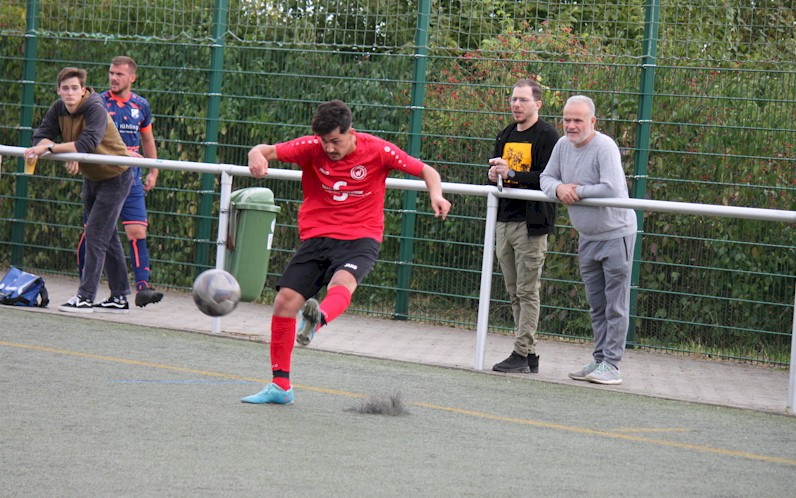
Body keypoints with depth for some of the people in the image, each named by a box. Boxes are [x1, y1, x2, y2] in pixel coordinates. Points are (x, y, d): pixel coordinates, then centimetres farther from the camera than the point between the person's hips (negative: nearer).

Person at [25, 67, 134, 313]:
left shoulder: (96, 110, -27)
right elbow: (42, 135, -12)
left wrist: (51, 147, -43)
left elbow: (88, 142, -41)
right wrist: (66, 154, -31)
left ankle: (85, 297, -12)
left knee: (95, 235, -13)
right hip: (91, 177, 8)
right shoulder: (58, 109, -6)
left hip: (115, 176, -8)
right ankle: (119, 297, 20)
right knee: (108, 237, 13)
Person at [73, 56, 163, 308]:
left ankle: (143, 286, -16)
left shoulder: (141, 105, 9)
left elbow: (147, 138, 23)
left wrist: (153, 171, 20)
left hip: (131, 179, 2)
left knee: (137, 231, -10)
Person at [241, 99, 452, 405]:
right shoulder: (312, 147, -3)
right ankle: (280, 385, 5)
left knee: (342, 282, -36)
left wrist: (436, 195, -18)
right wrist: (257, 154, -35)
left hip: (360, 239, -3)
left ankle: (318, 320, -69)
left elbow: (426, 171, 3)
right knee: (285, 301, -8)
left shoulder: (377, 150, -7)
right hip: (316, 238, 3)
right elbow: (267, 151, -9)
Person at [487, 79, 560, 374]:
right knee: (514, 292, 8)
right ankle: (530, 357, 12)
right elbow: (496, 169, 22)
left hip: (531, 223, -8)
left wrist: (511, 174, -23)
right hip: (504, 221, 8)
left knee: (527, 292, -7)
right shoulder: (506, 136, 18)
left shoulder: (547, 136, -7)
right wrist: (493, 173, -2)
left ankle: (521, 354, -8)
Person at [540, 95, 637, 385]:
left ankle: (611, 364, -3)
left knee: (615, 306, -4)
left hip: (615, 234, -8)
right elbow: (546, 177, 11)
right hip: (587, 237, 8)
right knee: (596, 306, 13)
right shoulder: (563, 145, 4)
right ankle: (599, 361, 19)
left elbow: (612, 189, -29)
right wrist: (558, 188, -12)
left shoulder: (605, 147, -20)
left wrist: (577, 191, -17)